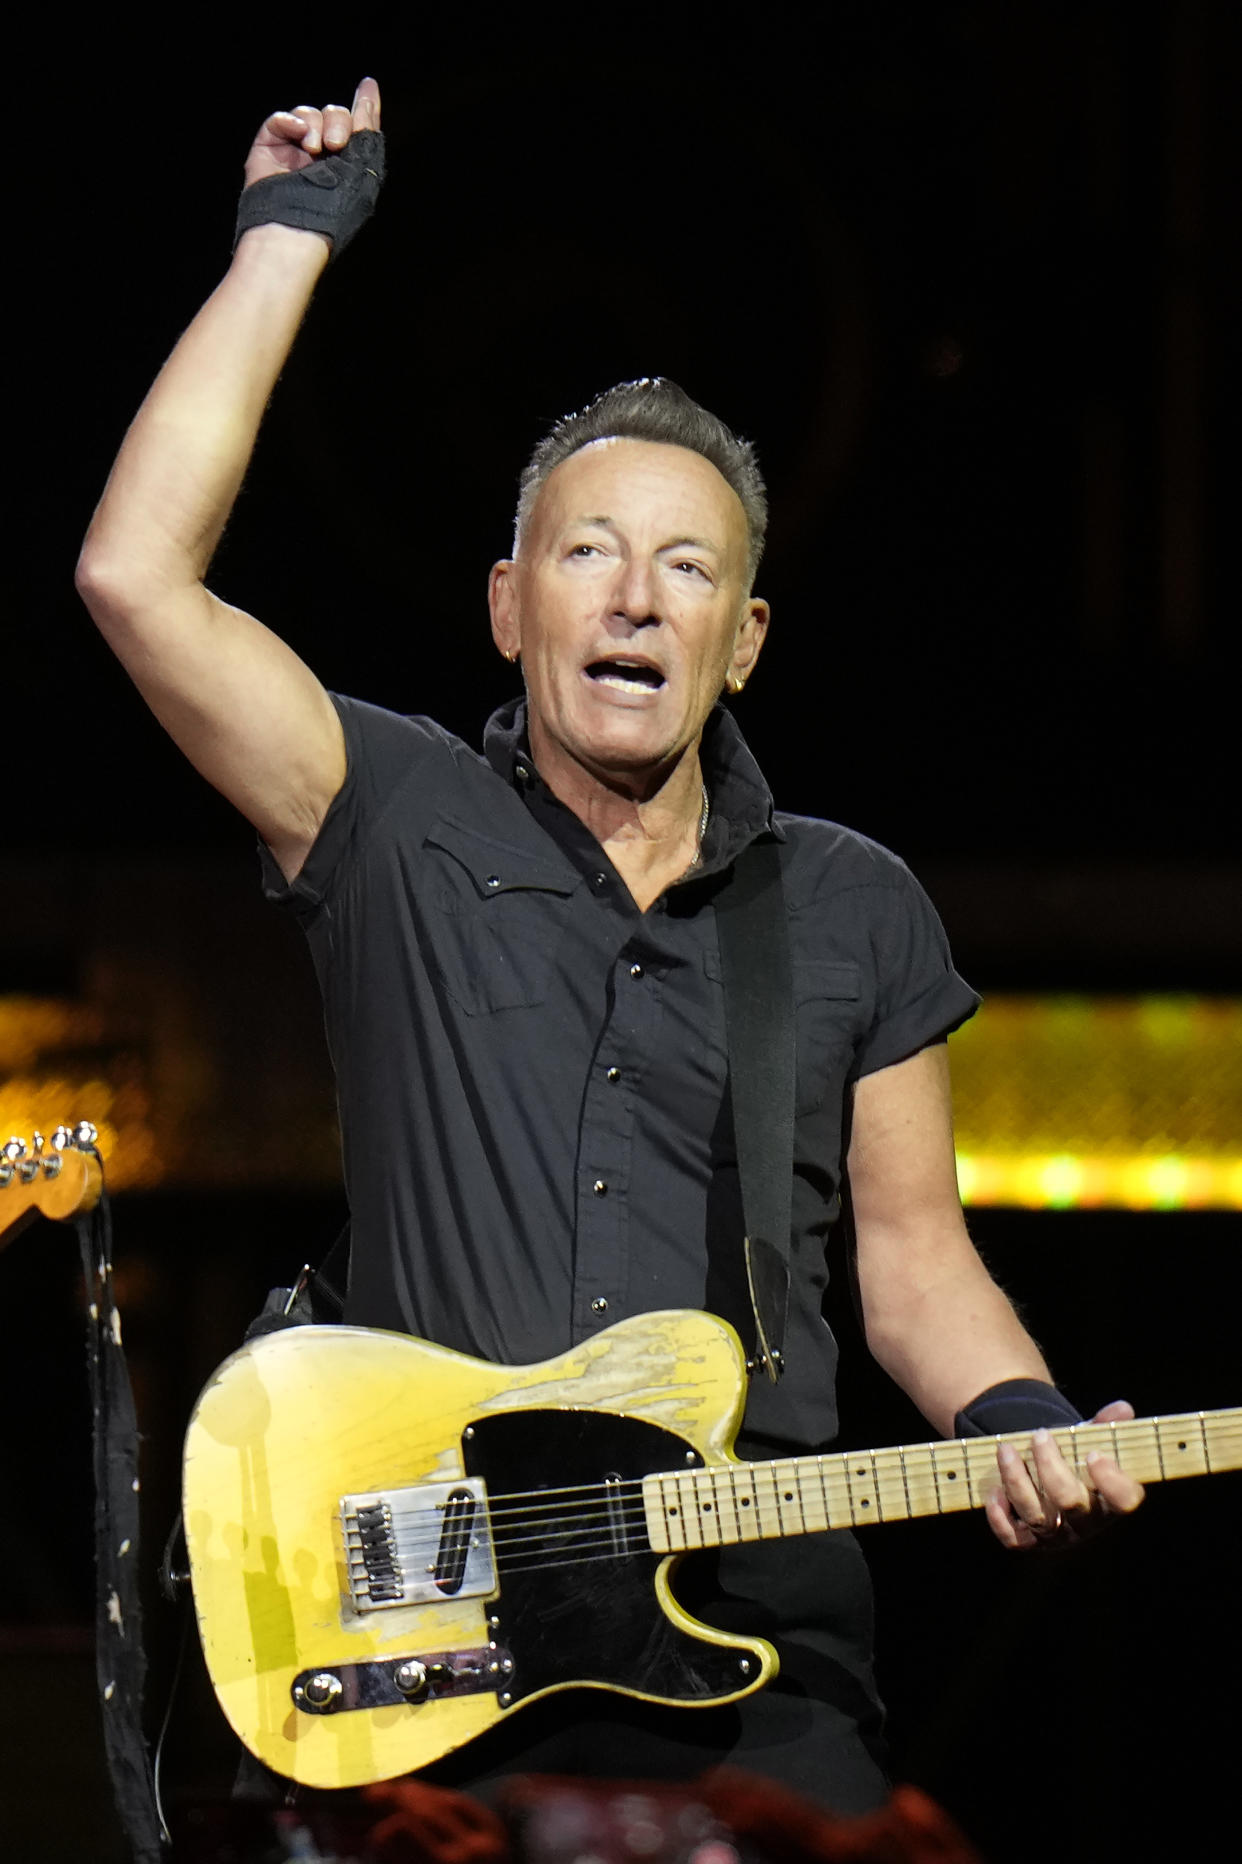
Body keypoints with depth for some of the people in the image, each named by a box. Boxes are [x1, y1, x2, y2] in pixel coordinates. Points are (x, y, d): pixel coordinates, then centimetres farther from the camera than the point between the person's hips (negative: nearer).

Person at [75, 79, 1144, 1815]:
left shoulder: (857, 911, 16)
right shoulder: (403, 824, 8)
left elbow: (911, 1255, 18)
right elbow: (135, 571, -3)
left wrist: (1014, 1417, -4)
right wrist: (291, 236, 2)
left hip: (757, 1625, 2)